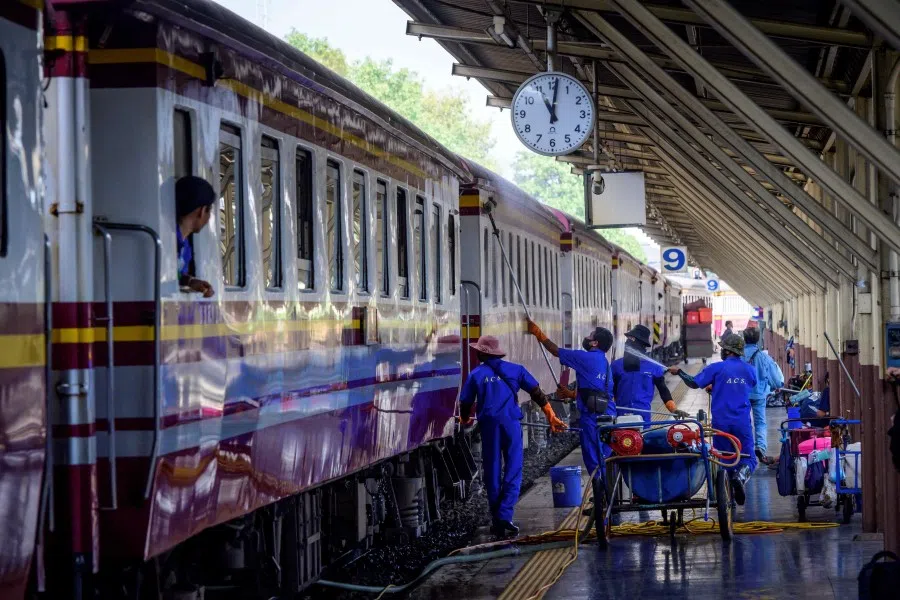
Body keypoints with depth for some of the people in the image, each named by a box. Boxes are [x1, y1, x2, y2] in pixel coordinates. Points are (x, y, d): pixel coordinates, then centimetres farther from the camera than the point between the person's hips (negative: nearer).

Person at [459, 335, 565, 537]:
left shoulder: (476, 374, 5)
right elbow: (537, 393, 5)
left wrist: (465, 419, 31)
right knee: (513, 471, 0)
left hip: (488, 425, 0)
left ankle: (496, 520, 12)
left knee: (492, 473, 10)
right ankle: (505, 516, -15)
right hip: (511, 424, 0)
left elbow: (465, 402, 9)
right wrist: (551, 417, 9)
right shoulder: (514, 369, 8)